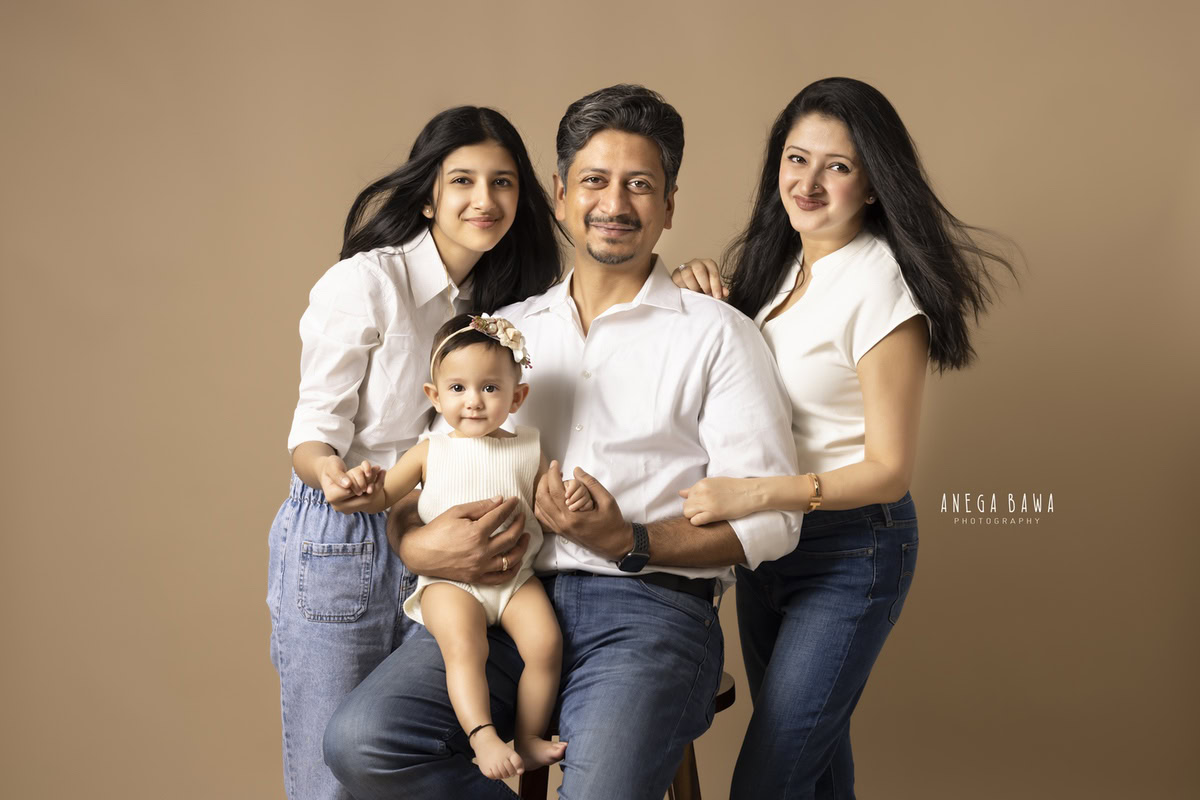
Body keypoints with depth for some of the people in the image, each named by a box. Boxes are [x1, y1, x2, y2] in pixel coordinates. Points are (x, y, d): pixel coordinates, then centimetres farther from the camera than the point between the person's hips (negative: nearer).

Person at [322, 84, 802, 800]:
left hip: (647, 609, -3)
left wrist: (631, 544, -14)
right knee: (361, 741, -22)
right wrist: (419, 544, -3)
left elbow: (769, 518, 0)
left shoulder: (717, 334, 7)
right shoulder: (506, 331, 20)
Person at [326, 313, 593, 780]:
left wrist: (574, 498, -9)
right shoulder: (431, 452, 7)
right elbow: (384, 497, 10)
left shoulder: (527, 452, 9)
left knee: (545, 641, -19)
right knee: (463, 646, -28)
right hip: (449, 579, -1)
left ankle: (529, 737, -3)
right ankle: (484, 737, -24)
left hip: (514, 575, 2)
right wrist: (367, 484, -13)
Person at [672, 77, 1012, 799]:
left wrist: (756, 494, -29)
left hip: (849, 549, -7)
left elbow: (889, 469, -19)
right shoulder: (771, 258, 3)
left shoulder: (880, 287, -20)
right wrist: (700, 298, -5)